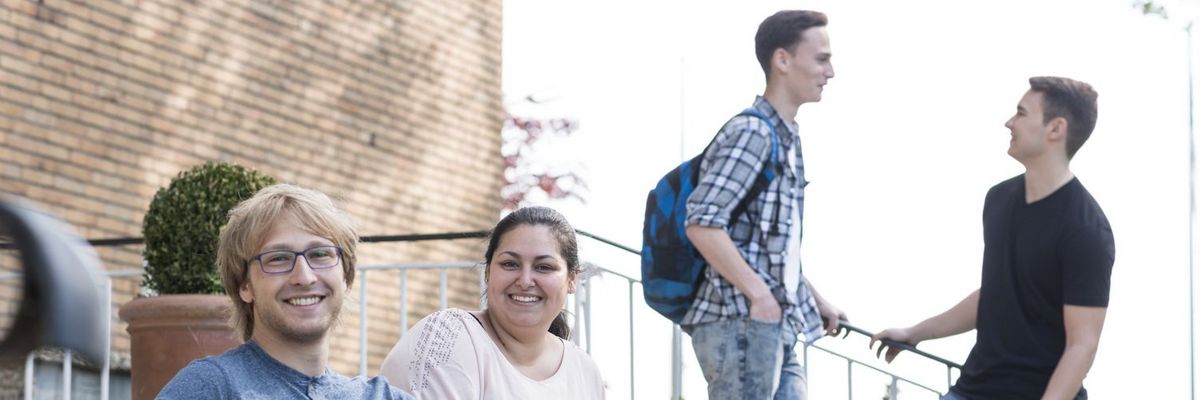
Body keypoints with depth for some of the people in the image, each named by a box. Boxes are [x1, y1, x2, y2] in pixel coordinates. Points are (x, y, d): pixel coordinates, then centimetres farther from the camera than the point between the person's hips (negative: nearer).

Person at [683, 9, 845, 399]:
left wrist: (814, 299, 24)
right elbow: (703, 224, -23)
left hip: (775, 328, 10)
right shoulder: (751, 132, -12)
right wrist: (759, 295, -21)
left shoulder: (787, 138, 18)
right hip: (741, 323, -10)